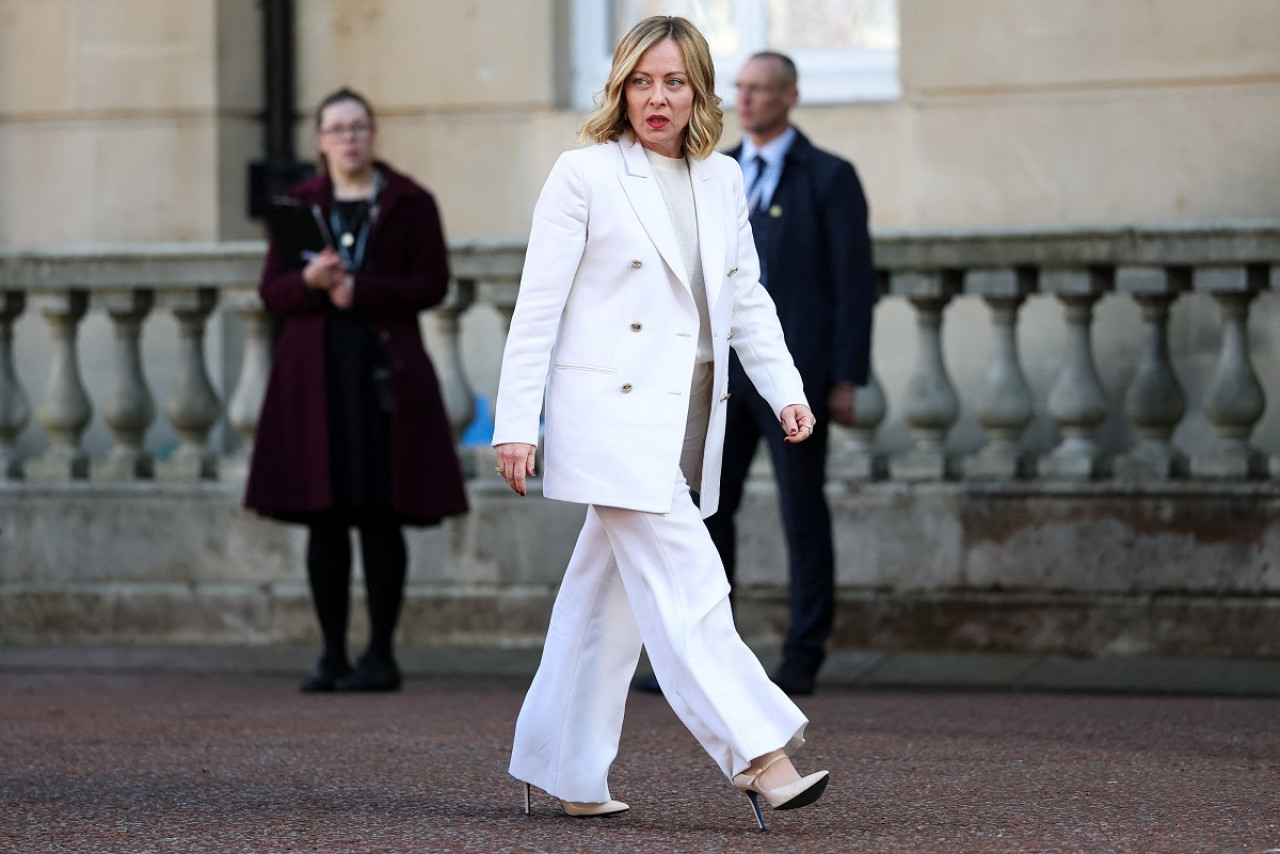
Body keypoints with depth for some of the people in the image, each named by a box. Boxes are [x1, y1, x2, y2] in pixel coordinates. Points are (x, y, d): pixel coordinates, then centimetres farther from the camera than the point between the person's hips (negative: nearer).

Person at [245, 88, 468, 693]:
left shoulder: (410, 204, 6)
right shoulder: (299, 206, 13)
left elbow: (432, 283, -2)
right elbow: (272, 293, 8)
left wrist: (359, 290, -13)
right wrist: (310, 280, -13)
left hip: (384, 369, -3)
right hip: (315, 372, 3)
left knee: (380, 515, -5)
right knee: (323, 517, 1)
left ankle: (381, 655, -1)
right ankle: (332, 655, 6)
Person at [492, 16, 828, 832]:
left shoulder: (723, 181, 14)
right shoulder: (585, 175, -3)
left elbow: (747, 297, 19)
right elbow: (539, 305, -4)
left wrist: (786, 389, 5)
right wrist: (517, 421, -8)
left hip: (688, 418, 6)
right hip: (614, 415, -6)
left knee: (609, 595, 11)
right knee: (686, 587, -12)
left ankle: (566, 771, 18)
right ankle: (758, 754, -16)